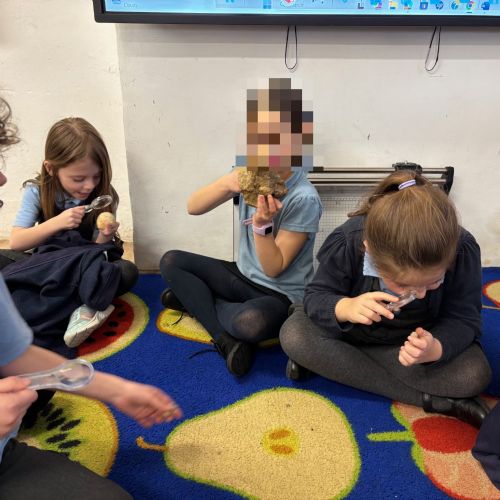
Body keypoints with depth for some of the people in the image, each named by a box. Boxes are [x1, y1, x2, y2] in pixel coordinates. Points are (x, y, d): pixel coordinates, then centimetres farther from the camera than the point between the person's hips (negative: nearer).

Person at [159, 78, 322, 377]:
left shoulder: (304, 199, -22)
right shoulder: (250, 174, -6)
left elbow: (274, 270, -20)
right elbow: (193, 207, -10)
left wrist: (262, 225, -36)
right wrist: (226, 184, -29)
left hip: (281, 295, -6)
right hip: (245, 276, 7)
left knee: (252, 323, -39)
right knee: (171, 261, -4)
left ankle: (195, 298, -7)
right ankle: (225, 340, -16)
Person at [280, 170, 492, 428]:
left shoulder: (462, 250, -27)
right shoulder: (346, 243, -30)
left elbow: (463, 319, -20)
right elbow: (316, 296, -21)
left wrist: (436, 348, -43)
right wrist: (345, 308, -45)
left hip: (425, 338, -1)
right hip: (352, 330, 2)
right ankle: (427, 398, -24)